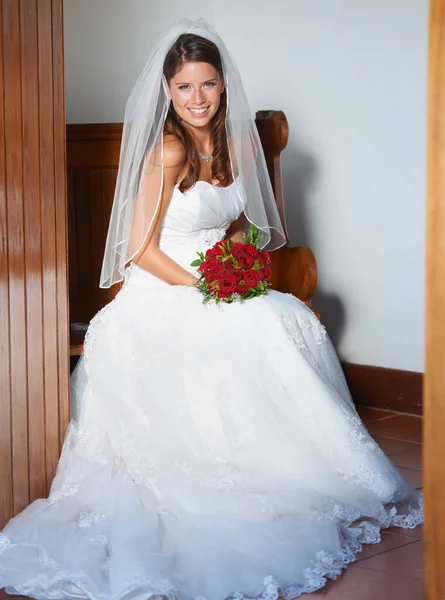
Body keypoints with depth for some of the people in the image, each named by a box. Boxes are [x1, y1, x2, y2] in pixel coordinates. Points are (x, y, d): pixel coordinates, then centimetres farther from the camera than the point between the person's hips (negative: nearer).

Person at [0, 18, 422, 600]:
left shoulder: (235, 144, 8)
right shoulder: (167, 150, -13)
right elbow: (142, 249, -14)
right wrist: (207, 288, -18)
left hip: (220, 288, 7)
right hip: (163, 295, -6)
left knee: (290, 321, -19)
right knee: (250, 334, -29)